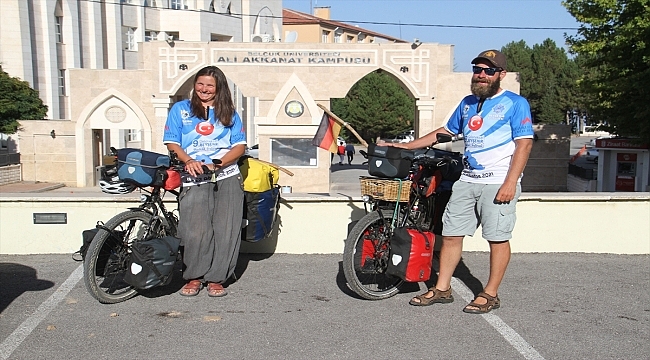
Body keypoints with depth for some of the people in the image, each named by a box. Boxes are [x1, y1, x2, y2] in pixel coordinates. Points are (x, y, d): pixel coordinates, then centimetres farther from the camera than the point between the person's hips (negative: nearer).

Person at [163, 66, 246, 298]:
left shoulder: (229, 113, 17)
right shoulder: (180, 109, 16)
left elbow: (240, 146, 8)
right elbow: (171, 142, 8)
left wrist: (217, 164, -8)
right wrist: (189, 161, -11)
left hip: (227, 177, 2)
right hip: (194, 179, -1)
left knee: (226, 231, -4)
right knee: (196, 231, -13)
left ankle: (216, 279, 8)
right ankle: (194, 277, 7)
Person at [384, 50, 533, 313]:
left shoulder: (515, 103, -3)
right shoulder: (468, 103, 16)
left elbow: (524, 143, -9)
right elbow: (445, 132, 24)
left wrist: (510, 183, -18)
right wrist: (407, 146, 18)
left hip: (499, 182, -6)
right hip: (467, 180, 6)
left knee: (497, 238, 0)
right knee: (450, 233, 6)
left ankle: (490, 294, 12)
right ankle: (442, 288, 15)